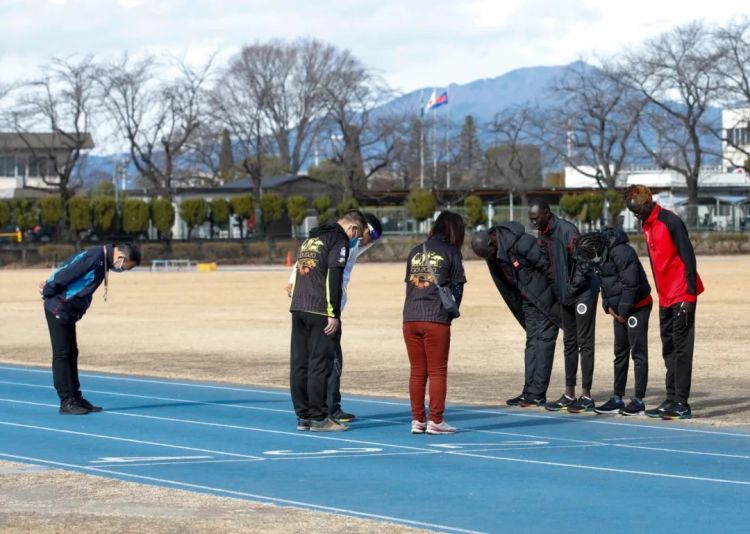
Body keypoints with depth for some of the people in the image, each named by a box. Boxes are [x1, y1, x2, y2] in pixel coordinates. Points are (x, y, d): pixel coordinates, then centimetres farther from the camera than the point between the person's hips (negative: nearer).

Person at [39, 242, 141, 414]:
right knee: (61, 355, -6)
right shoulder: (94, 257, -22)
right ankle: (66, 402, -5)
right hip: (58, 309, -9)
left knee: (71, 355, 11)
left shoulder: (103, 260, 9)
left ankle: (76, 398, 15)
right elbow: (64, 274, -21)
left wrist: (50, 286, 10)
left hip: (69, 312, 9)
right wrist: (48, 292, -8)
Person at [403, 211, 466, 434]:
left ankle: (417, 420, 12)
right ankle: (435, 421, 1)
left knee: (417, 372, 10)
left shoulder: (415, 252, 13)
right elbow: (457, 286, 1)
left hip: (410, 319, 4)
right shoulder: (450, 252, 0)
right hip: (436, 319, -4)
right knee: (437, 372, 3)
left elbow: (408, 282, 15)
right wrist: (451, 311, 17)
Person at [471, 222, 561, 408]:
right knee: (532, 342, 7)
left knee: (543, 340, -7)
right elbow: (507, 286, 10)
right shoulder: (494, 256, 1)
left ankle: (536, 394, -7)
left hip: (545, 298, -8)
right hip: (528, 301, 8)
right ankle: (530, 392, 8)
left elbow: (547, 266, -22)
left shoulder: (521, 243, -26)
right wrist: (519, 308, 11)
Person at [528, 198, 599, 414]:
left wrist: (573, 288, -16)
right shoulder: (543, 235, 6)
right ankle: (569, 394, 18)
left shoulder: (567, 231, -20)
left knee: (584, 342, -6)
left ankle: (586, 396, -3)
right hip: (565, 295, 9)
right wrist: (560, 291, 6)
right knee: (569, 343, 12)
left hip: (583, 291, -9)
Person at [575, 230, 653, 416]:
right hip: (619, 310, 9)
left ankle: (639, 400, -3)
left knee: (638, 353, -6)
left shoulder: (620, 252, -23)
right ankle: (617, 399, 16)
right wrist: (608, 306, 2)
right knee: (620, 353, 11)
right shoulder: (598, 257, 5)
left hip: (637, 306, -9)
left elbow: (630, 284, -24)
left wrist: (623, 311, -15)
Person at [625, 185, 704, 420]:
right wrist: (661, 293, 18)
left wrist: (690, 295, -17)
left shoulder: (670, 221, -14)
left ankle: (681, 404, -9)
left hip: (681, 295, -9)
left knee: (682, 348, -8)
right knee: (669, 349, 10)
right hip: (665, 297, 9)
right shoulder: (647, 226, 12)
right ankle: (672, 399, 14)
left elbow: (688, 258, -15)